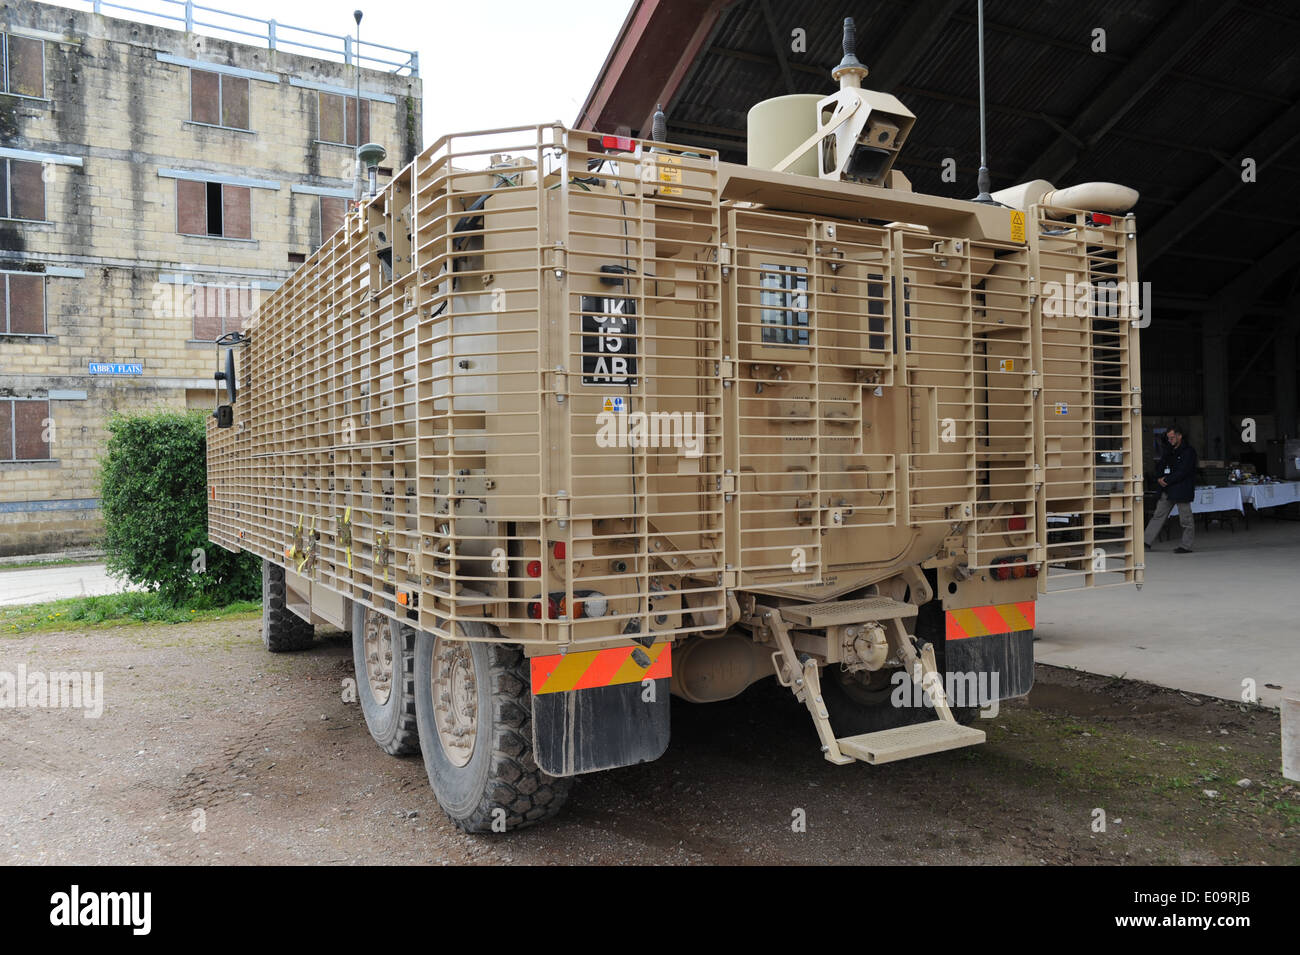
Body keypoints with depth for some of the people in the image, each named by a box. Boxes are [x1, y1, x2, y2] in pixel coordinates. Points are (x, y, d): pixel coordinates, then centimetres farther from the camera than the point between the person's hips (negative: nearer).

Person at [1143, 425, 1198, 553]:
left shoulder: (1189, 451, -8)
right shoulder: (1169, 450, 15)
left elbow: (1182, 472, -16)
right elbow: (1159, 465, 16)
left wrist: (1167, 480, -15)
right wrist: (1159, 478, -3)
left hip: (1182, 490, -8)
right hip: (1168, 489, 8)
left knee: (1185, 519, 0)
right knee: (1158, 515, 5)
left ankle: (1186, 546, 7)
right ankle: (1148, 542, 6)